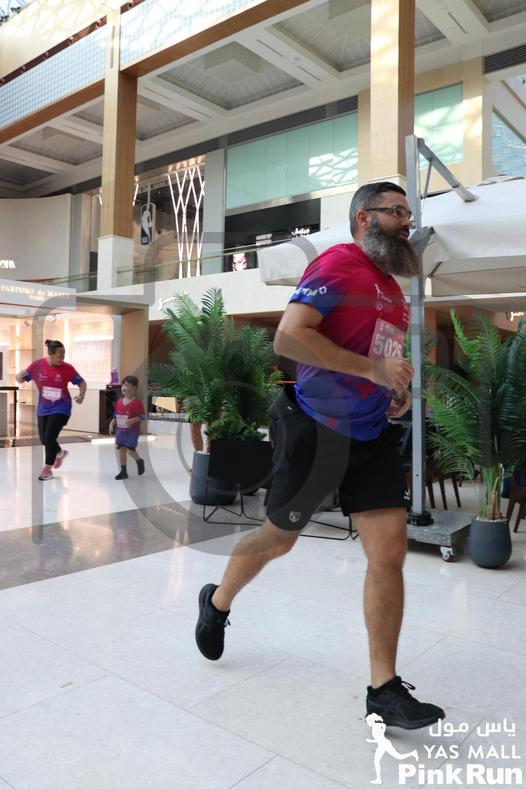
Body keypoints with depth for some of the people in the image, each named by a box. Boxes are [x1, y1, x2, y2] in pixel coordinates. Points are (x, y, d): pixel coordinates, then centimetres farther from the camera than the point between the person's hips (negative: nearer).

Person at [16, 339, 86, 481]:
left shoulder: (67, 368, -12)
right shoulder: (37, 365, -9)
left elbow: (81, 382, -1)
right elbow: (20, 379, 0)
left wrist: (81, 396, -18)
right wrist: (20, 376, -23)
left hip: (60, 408, -3)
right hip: (43, 409, 3)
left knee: (49, 437, -11)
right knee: (44, 439, 10)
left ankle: (47, 469, 11)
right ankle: (60, 453, 43)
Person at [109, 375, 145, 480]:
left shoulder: (136, 402, -13)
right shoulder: (119, 401, 6)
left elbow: (141, 416, -15)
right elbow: (116, 415, 15)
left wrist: (132, 420, -28)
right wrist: (112, 424, 3)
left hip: (132, 430, -6)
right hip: (120, 429, 6)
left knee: (130, 449, -8)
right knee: (121, 448, 5)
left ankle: (139, 461, 25)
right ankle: (123, 471, 14)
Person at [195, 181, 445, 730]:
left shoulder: (394, 286, 15)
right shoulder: (337, 263, -12)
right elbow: (288, 337, -25)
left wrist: (398, 389, 8)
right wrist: (374, 368, -25)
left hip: (372, 436, 7)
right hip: (316, 431, -7)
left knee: (390, 554, 0)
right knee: (279, 537, 11)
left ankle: (384, 689, 14)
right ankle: (217, 603, 41)